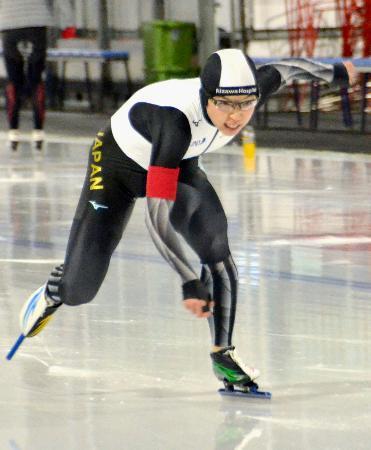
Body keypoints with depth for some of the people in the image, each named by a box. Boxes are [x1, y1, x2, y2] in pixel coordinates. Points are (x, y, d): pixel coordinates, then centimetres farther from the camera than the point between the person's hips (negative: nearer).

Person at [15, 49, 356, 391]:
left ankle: (223, 353, -2)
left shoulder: (252, 90, -29)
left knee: (216, 248, -18)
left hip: (180, 166, 5)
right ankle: (52, 293, 35)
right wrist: (190, 282, -49)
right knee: (79, 290, -3)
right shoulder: (175, 121, -45)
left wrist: (335, 73, 14)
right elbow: (157, 216, -47)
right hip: (117, 164, -5)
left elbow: (286, 68, -4)